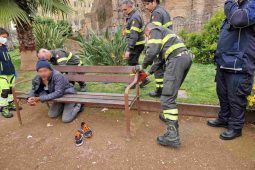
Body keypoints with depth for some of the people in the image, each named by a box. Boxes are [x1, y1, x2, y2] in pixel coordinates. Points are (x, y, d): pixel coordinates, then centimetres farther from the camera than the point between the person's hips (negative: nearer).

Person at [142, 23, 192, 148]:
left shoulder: (155, 31, 9)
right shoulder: (165, 32, 36)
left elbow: (152, 52, -9)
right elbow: (162, 54, 35)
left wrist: (145, 65, 9)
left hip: (177, 59, -10)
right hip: (187, 57, 10)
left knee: (168, 97, -13)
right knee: (171, 91, 24)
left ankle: (172, 136, -16)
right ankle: (168, 115, 36)